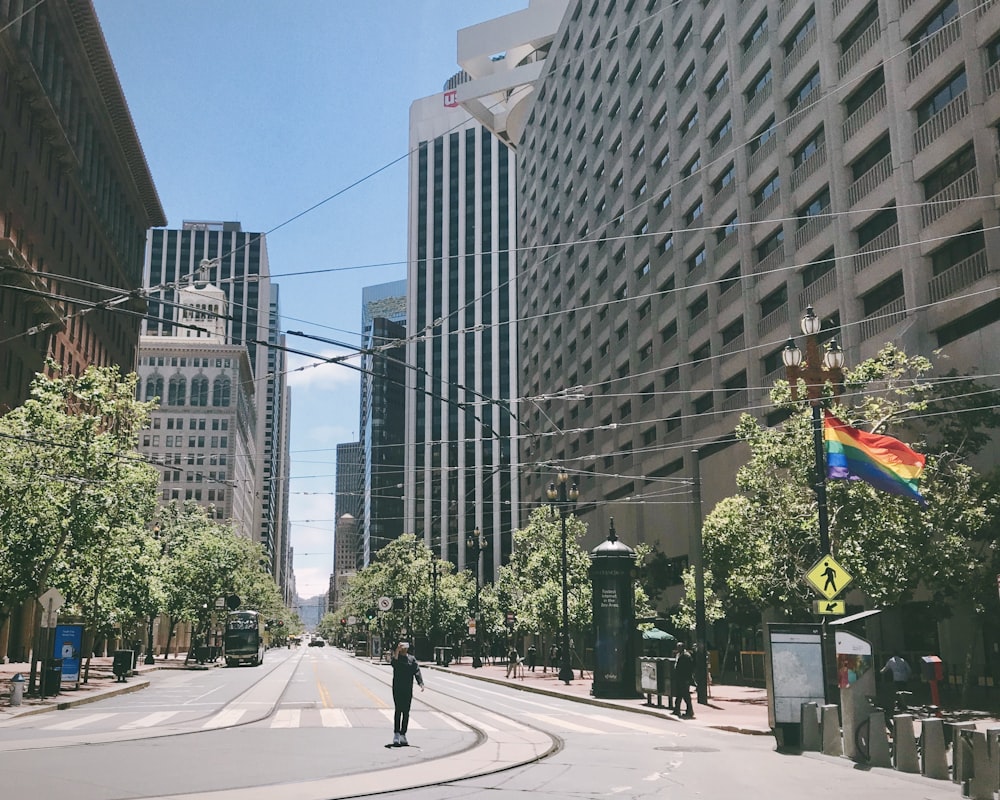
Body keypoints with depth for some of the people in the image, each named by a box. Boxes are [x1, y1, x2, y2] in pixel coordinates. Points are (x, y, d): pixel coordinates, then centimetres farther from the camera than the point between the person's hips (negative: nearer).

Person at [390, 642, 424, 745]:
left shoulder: (412, 659, 8)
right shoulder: (395, 657, 0)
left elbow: (417, 671, -2)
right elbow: (394, 663, -25)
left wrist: (421, 683, -15)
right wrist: (397, 651, -35)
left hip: (408, 690, 3)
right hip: (397, 689, -3)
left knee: (406, 712, 6)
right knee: (398, 710, -10)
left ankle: (403, 734, 13)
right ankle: (396, 734, -7)